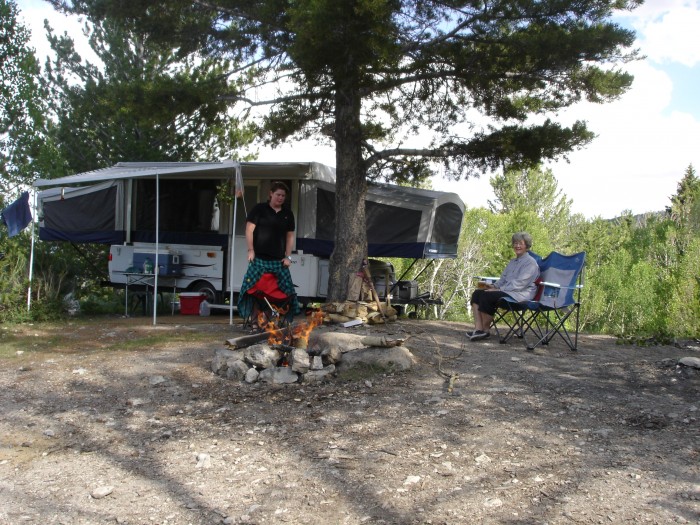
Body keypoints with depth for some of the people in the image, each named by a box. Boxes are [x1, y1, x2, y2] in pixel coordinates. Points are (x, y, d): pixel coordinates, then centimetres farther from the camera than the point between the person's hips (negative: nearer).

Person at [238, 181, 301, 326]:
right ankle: (255, 320, 1)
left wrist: (288, 256, 8)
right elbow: (249, 229, 0)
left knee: (282, 290, -1)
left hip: (279, 260, 4)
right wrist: (251, 250, -8)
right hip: (259, 258, -3)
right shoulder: (259, 209, 4)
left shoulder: (288, 213, 15)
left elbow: (290, 235, 15)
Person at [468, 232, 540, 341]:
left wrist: (499, 289, -18)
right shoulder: (513, 261, 23)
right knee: (477, 293, -10)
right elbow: (503, 278, 27)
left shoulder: (531, 263, -6)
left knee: (487, 296, -28)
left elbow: (519, 284, -15)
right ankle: (478, 329, -21)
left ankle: (485, 330, -15)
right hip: (506, 291, 9)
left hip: (520, 295, -9)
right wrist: (494, 286, 4)